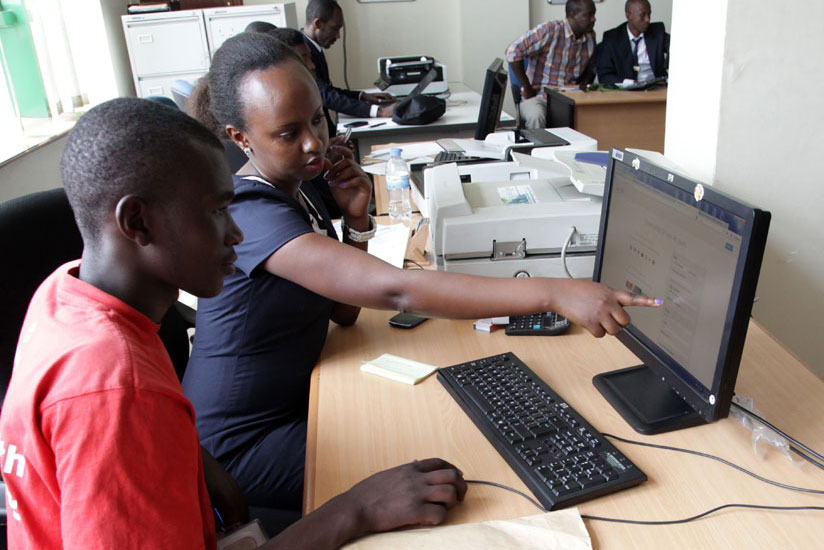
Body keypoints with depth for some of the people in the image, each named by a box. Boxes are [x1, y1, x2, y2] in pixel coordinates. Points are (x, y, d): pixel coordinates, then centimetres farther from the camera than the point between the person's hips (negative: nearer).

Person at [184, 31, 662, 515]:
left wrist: (356, 219, -12)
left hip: (293, 399, 8)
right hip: (243, 440, -8)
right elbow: (394, 290, -42)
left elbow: (344, 312, 3)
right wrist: (553, 293, -45)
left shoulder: (296, 189, 0)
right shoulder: (252, 216, -30)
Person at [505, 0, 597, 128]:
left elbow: (590, 70, 22)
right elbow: (513, 52, -15)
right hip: (538, 96, -4)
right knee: (536, 117, -38)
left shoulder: (590, 37, 7)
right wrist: (527, 89, -12)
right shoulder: (549, 31, -12)